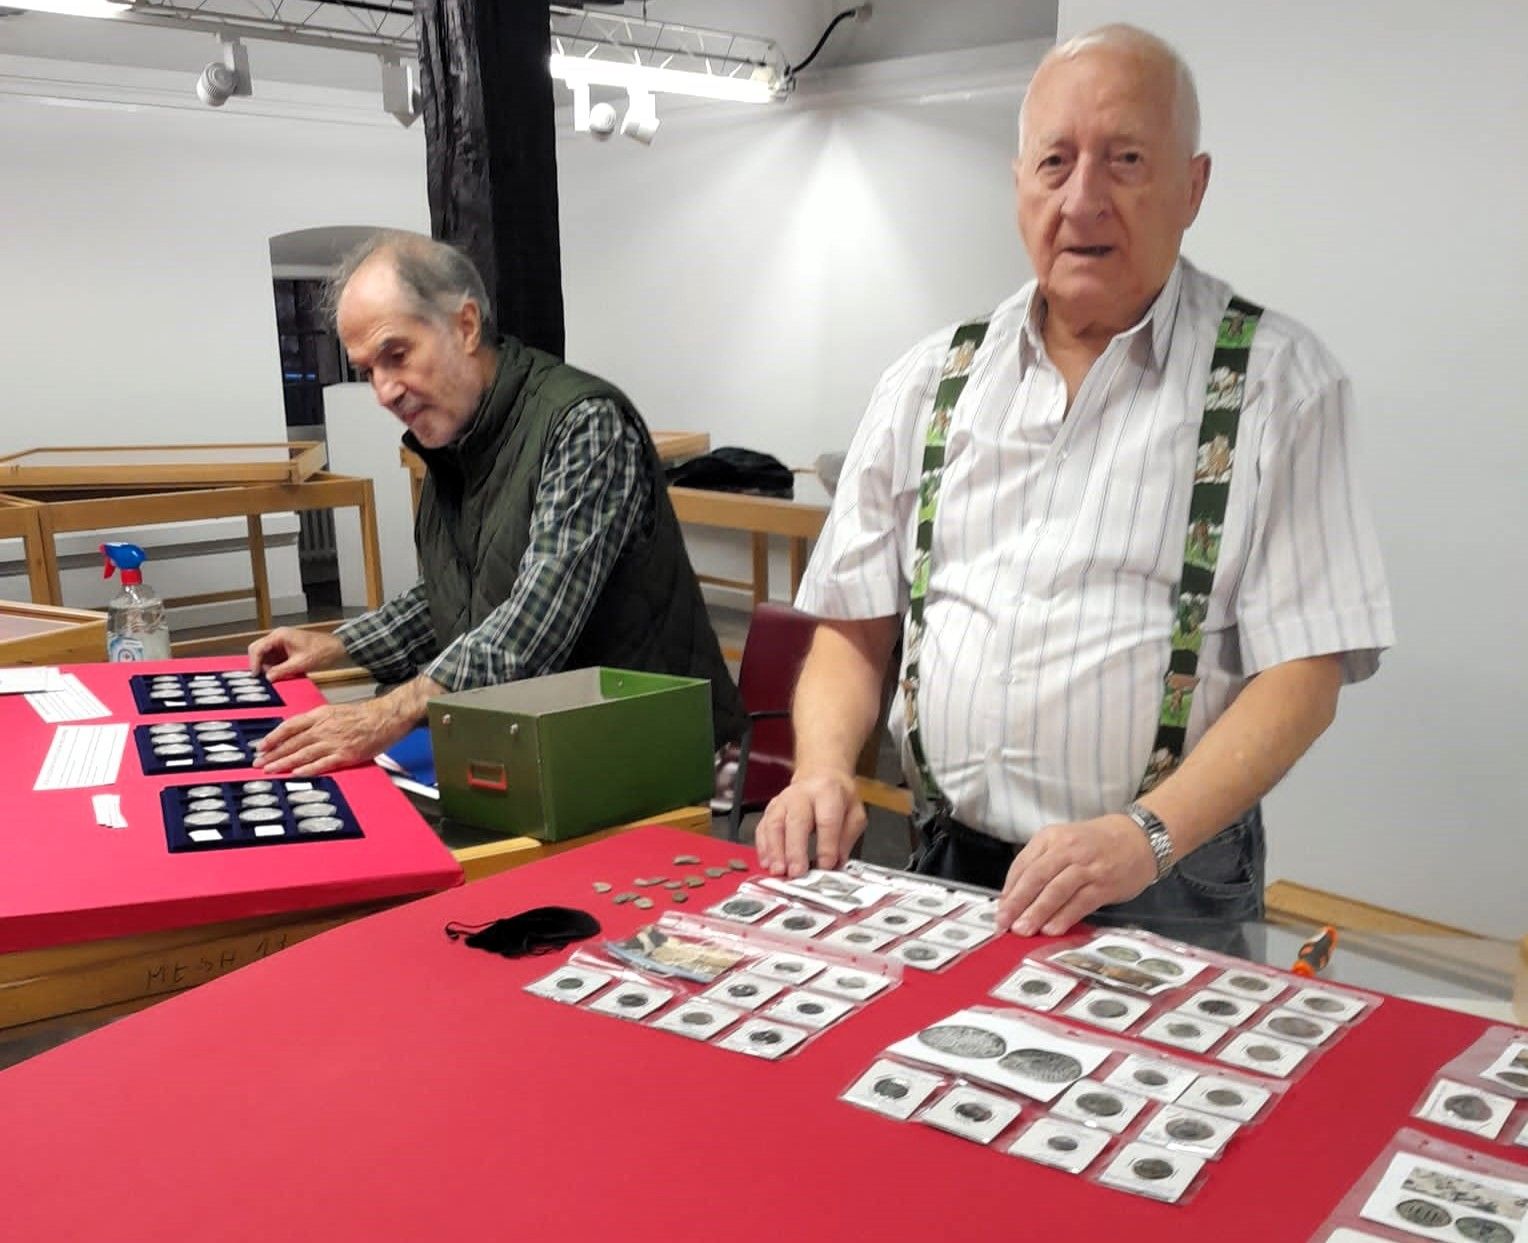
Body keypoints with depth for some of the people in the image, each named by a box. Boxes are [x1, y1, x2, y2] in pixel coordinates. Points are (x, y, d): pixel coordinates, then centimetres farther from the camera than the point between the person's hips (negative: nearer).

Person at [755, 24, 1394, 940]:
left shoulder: (1276, 381, -1)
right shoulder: (930, 382, 10)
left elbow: (1304, 673, -7)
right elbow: (854, 627, 13)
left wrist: (1144, 836, -19)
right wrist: (823, 772, -5)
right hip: (942, 870, 3)